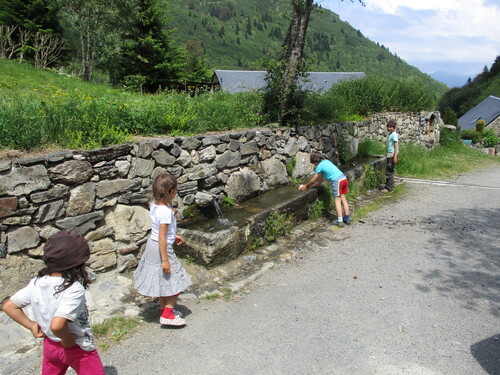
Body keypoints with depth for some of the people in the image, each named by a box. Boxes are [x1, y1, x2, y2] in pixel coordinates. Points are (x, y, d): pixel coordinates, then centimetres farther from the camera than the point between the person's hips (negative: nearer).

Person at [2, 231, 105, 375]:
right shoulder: (74, 289, -31)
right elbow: (57, 325, -40)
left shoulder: (36, 283, -10)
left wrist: (31, 325, 2)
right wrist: (68, 340, -22)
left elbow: (9, 306, -1)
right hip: (78, 348, -6)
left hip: (50, 345, 6)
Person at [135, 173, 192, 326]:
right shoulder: (166, 212, -27)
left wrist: (173, 236, 20)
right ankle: (167, 315, 13)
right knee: (176, 282, 6)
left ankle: (164, 309, 38)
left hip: (152, 246, 9)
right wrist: (165, 260, -21)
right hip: (162, 249, -9)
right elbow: (162, 237, -25)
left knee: (163, 283, 23)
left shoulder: (154, 205, -1)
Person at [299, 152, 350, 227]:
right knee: (343, 199, 12)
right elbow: (321, 176, 32)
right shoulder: (326, 161, 21)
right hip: (344, 178, 8)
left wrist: (306, 186, 19)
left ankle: (340, 221, -7)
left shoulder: (319, 166, -2)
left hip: (337, 181, -8)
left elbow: (313, 179, 7)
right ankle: (347, 218, 15)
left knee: (337, 201, -5)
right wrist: (318, 183, 41)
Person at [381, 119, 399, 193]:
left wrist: (395, 156, -22)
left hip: (392, 154, -10)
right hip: (389, 154, 10)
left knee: (389, 171, -9)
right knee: (390, 171, 14)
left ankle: (389, 188, -7)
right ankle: (390, 186, 21)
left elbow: (396, 146, -17)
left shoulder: (394, 134, -12)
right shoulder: (389, 134, 16)